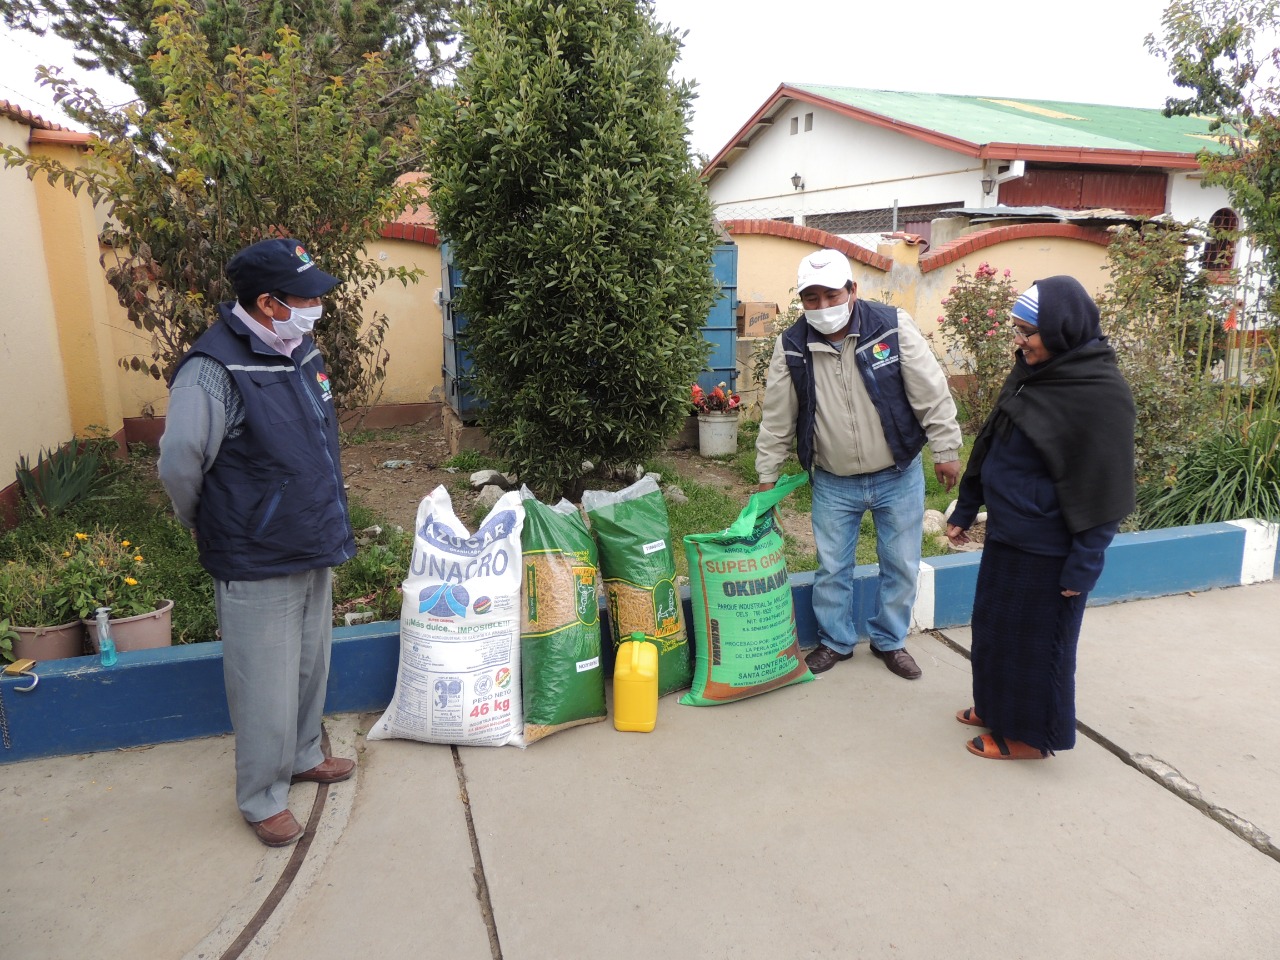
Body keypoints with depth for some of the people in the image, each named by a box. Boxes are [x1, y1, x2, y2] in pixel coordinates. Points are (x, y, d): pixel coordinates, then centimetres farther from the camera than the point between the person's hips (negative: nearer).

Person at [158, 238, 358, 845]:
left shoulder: (300, 349, 4)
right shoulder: (214, 371, -23)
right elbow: (179, 464, -25)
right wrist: (208, 528, -8)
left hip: (314, 550, 8)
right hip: (257, 566, -8)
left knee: (310, 665, 22)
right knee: (265, 686, 6)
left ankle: (303, 755, 44)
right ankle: (262, 798, 26)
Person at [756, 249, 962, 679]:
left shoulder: (893, 326, -14)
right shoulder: (791, 347, -9)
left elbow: (931, 393, -8)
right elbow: (777, 417, 0)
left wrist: (945, 449, -5)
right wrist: (767, 475, 4)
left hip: (898, 475, 0)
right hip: (833, 482, 1)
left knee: (902, 565, 11)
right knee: (831, 567, 10)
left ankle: (890, 640, 32)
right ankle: (836, 640, 32)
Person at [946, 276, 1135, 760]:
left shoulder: (1102, 394, -20)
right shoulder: (1030, 372, 5)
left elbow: (1103, 488, -18)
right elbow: (989, 445, 13)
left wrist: (1083, 565, -16)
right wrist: (965, 511, 16)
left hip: (1046, 549, -8)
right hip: (1006, 534, 8)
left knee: (1034, 638, 7)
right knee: (993, 625, 19)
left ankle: (1030, 735, 26)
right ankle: (998, 707, 40)